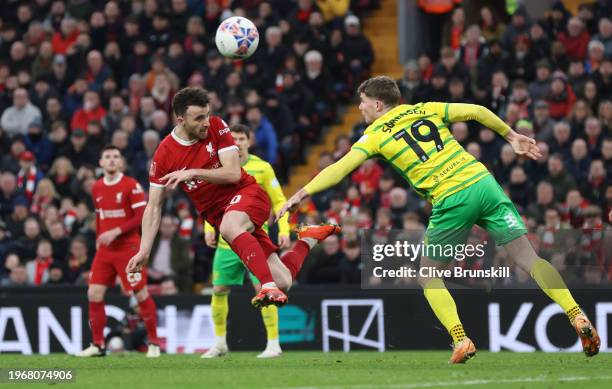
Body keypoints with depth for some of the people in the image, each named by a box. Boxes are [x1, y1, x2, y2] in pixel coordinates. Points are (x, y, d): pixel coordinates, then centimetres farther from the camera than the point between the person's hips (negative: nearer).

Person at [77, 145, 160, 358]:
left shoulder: (131, 185, -8)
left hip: (128, 248, -5)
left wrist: (116, 232, -19)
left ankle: (153, 343, 8)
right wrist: (99, 239, 10)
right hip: (105, 250, 5)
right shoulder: (96, 188, 10)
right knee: (94, 294, -3)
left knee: (141, 294, -4)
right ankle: (98, 345, 6)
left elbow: (143, 216, -13)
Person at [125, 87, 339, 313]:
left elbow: (233, 173, -13)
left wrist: (193, 173, -23)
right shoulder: (164, 156, -6)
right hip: (218, 214, 2)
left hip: (247, 194, -2)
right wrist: (144, 251, -11)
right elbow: (154, 207, -2)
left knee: (229, 227, -41)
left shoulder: (216, 127, -7)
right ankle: (309, 238, 24)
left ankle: (269, 286, -44)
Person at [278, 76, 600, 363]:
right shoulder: (426, 109, 17)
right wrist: (511, 136, 26)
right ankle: (578, 317, -9)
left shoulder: (375, 135, 7)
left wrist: (300, 195, -1)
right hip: (483, 183, 4)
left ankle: (461, 341, 0)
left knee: (428, 274, 15)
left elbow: (339, 168, -2)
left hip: (451, 200, -4)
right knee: (527, 257, 4)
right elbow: (477, 111, 15)